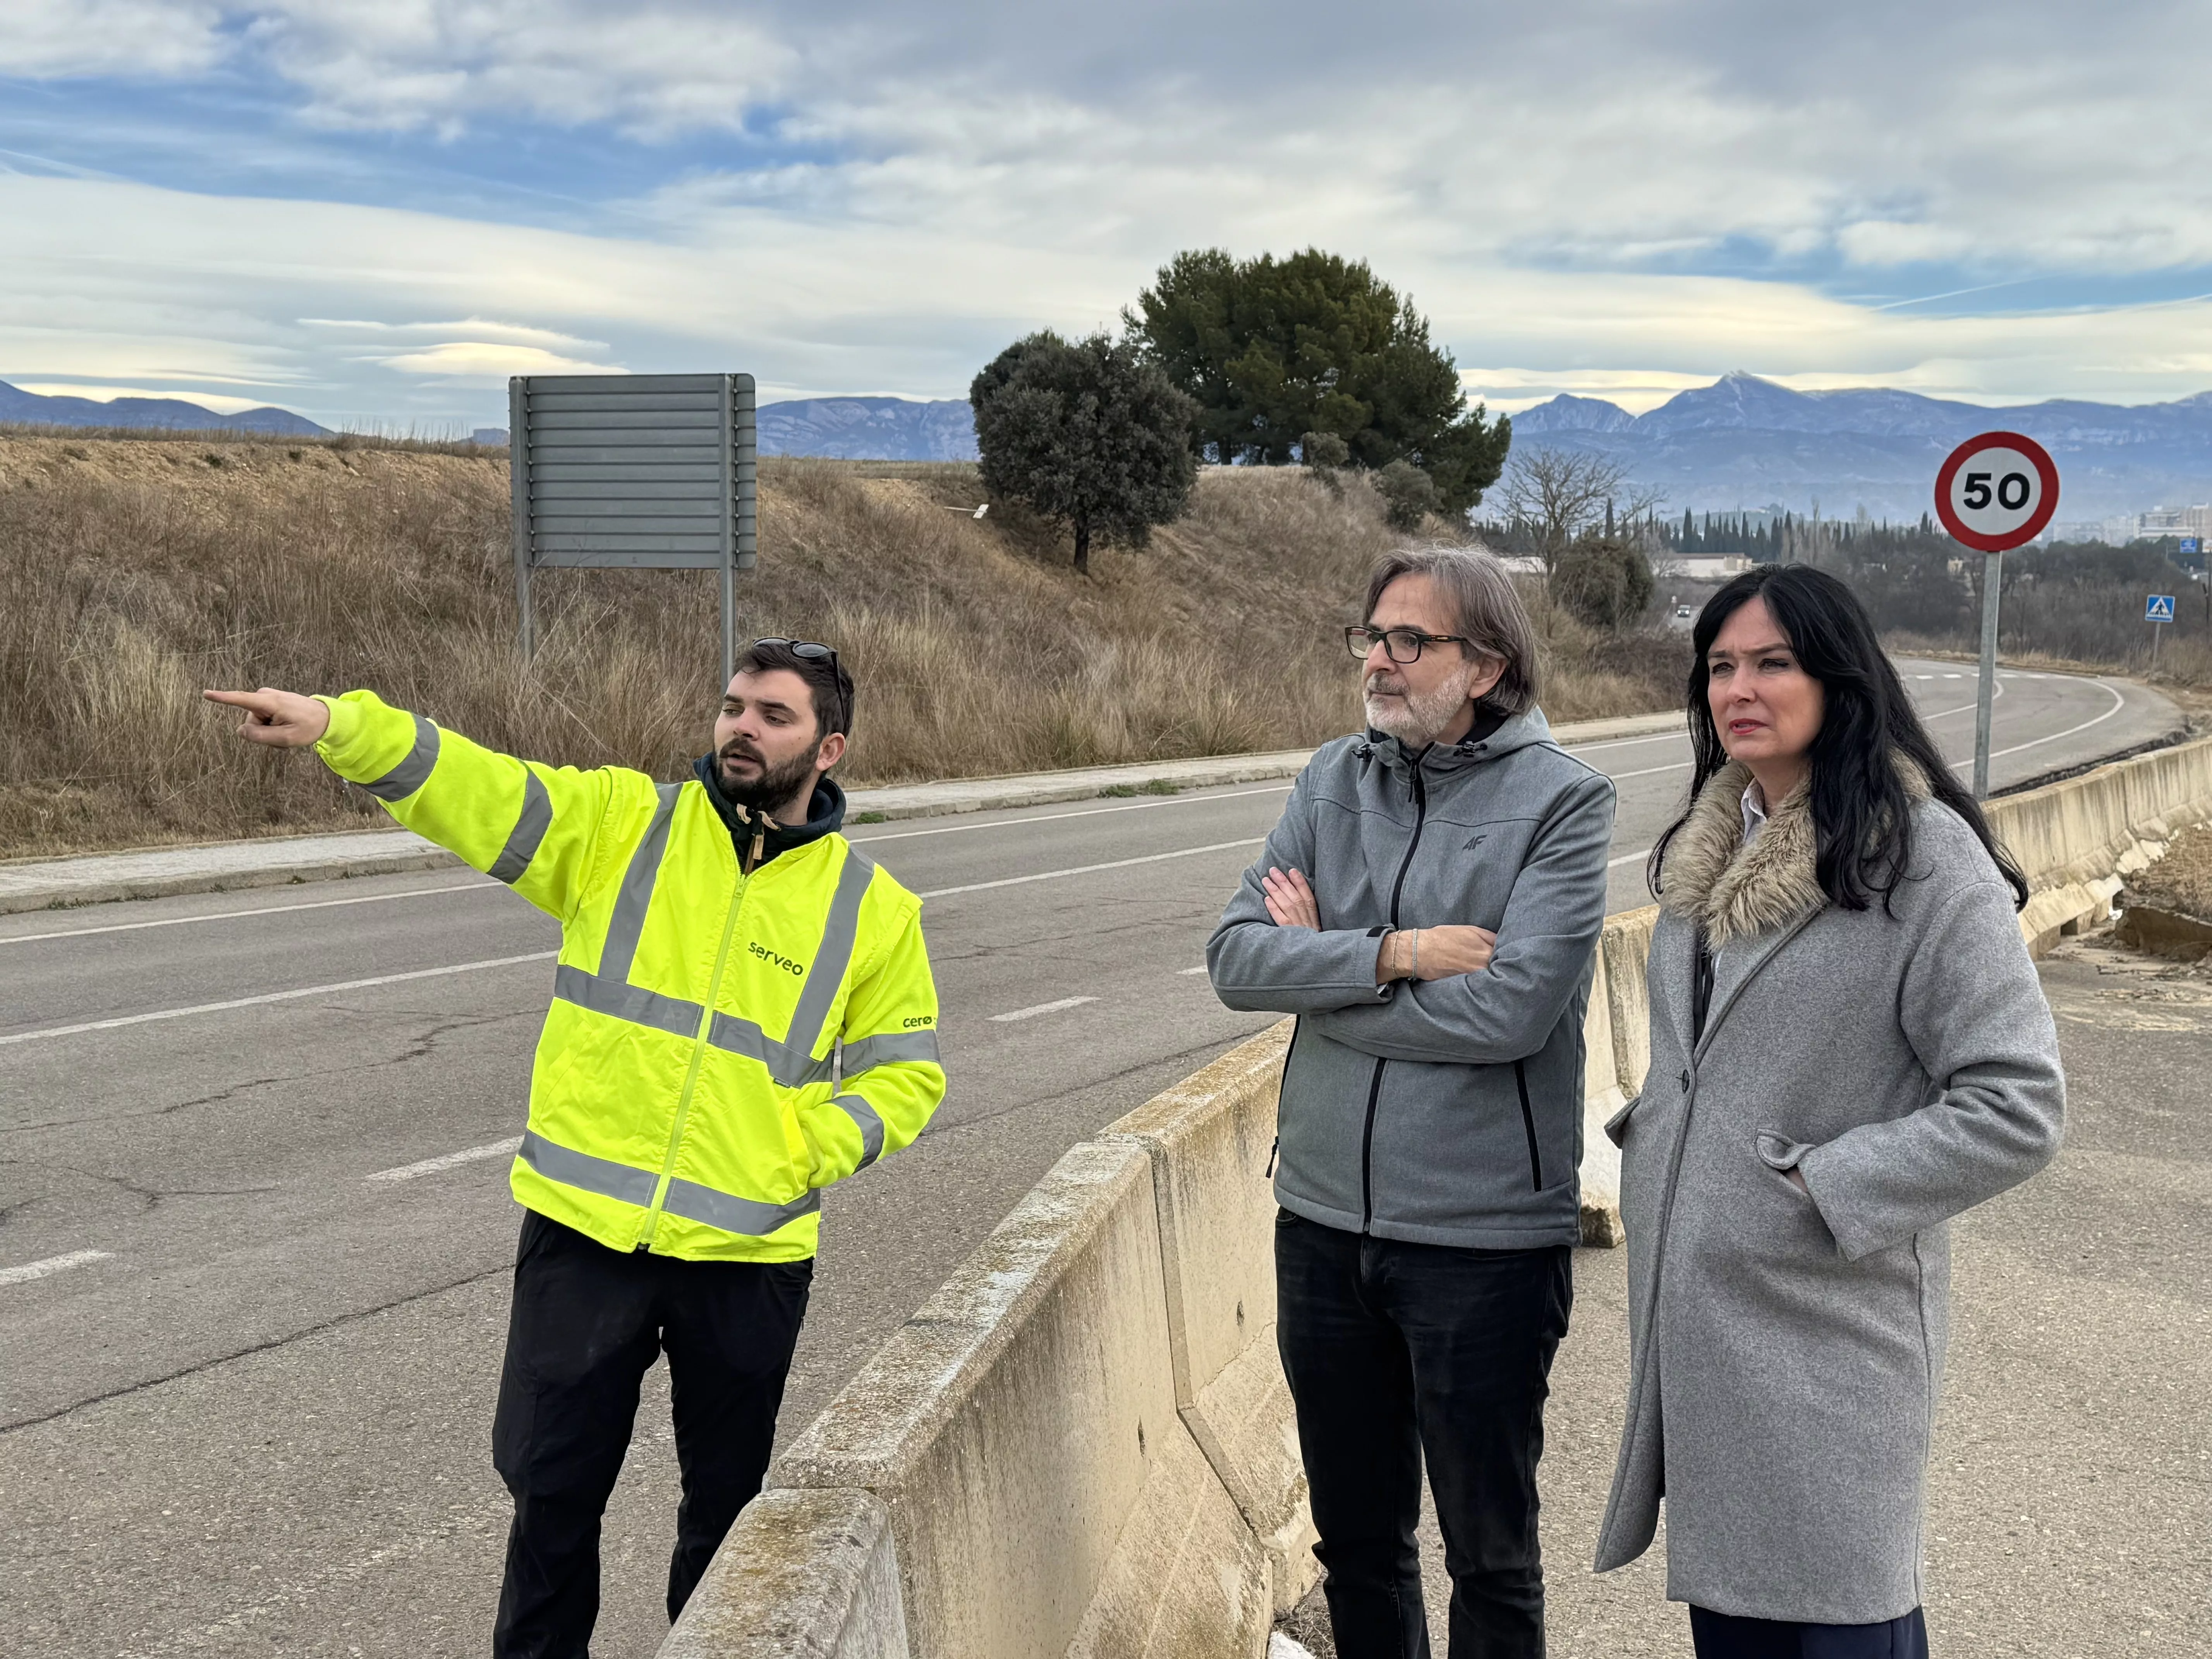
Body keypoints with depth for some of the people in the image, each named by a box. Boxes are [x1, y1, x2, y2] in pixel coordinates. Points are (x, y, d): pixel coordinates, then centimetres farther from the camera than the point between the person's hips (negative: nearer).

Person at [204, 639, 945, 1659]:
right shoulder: (620, 820, -1)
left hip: (750, 1251, 1)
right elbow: (472, 789, -13)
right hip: (583, 1230, 0)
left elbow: (906, 1072, 7)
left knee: (727, 1499, 16)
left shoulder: (873, 908, 1)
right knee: (552, 1483, 12)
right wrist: (335, 724, -28)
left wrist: (815, 1154, -8)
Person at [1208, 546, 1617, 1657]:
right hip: (1324, 1222, 5)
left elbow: (1510, 1008, -23)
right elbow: (1235, 957, -5)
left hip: (1484, 1239, -4)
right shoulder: (1334, 780, 4)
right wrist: (1391, 954, -19)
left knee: (1489, 1554, 13)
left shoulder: (1562, 801, -11)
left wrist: (1317, 969, -11)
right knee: (1356, 1540, 20)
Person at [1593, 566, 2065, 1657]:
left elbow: (2016, 1108, -16)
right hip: (1689, 1304, 7)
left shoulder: (1923, 854, -13)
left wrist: (1821, 1186, -17)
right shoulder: (1713, 850, 10)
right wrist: (1649, 1142, 7)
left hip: (1828, 1313, -6)